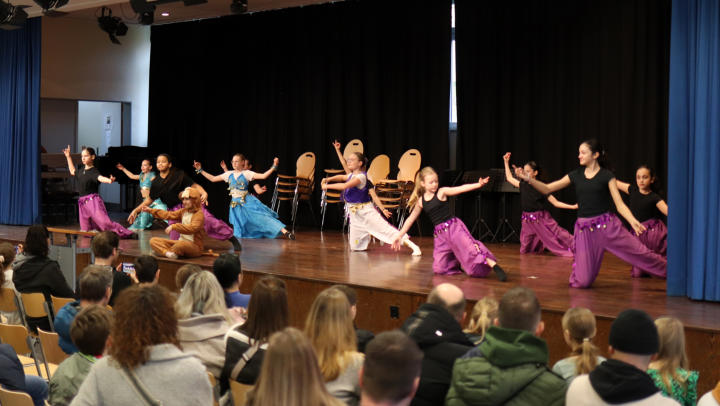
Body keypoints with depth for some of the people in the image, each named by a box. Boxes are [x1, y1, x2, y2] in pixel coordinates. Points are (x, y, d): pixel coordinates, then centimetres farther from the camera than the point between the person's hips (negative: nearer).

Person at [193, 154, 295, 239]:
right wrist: (200, 170, 13)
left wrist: (273, 167, -25)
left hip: (247, 202, -5)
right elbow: (213, 179, 15)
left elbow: (263, 176, -13)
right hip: (236, 204, 5)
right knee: (240, 232, 5)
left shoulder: (247, 173, -4)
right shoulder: (229, 174, 8)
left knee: (261, 216, -21)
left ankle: (285, 231, -28)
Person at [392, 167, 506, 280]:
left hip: (453, 227, -4)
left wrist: (479, 184, -31)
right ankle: (459, 265, 23)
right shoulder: (420, 201, 8)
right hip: (440, 234, 4)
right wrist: (399, 236, 19)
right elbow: (411, 219, 18)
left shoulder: (442, 192, -3)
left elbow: (462, 188, -16)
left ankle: (495, 267, -25)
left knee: (469, 247, -26)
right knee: (439, 269, -1)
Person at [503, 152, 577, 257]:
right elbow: (509, 178, 17)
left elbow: (556, 203, -7)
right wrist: (506, 162, 15)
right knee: (525, 250, 7)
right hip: (528, 221, 4)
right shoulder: (523, 186, 2)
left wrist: (573, 206, -16)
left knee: (557, 235, -13)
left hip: (542, 219, -4)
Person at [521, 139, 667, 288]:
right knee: (582, 281, 0)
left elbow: (620, 205, -4)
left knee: (639, 252, -7)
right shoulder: (575, 175, 9)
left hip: (607, 225, -2)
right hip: (584, 229, 2)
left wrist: (633, 222, -21)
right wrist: (529, 179, -8)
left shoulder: (606, 175, 0)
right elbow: (547, 189, 7)